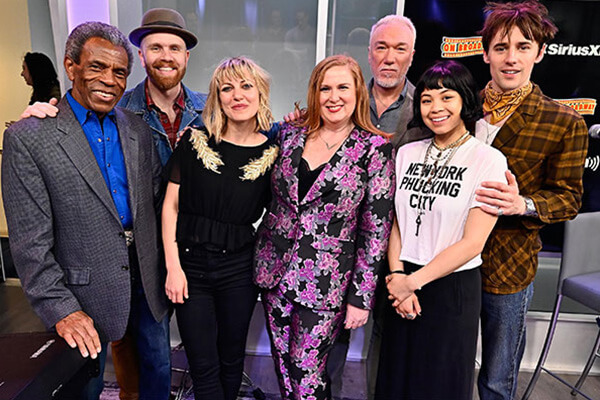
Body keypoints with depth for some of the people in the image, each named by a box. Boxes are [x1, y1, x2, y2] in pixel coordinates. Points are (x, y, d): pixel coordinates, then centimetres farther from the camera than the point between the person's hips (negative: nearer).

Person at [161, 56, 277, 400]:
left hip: (239, 267, 1)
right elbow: (171, 205, -2)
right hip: (191, 264, 0)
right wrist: (173, 266, -5)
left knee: (232, 360, 18)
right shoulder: (195, 141, -4)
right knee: (203, 366, 10)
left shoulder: (272, 153, -3)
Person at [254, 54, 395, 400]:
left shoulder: (375, 150, -8)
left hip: (325, 282, -4)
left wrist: (361, 297, -7)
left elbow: (376, 230, -8)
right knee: (284, 368, 17)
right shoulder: (290, 135, 3)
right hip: (275, 271, 4)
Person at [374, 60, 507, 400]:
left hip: (453, 287, -4)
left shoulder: (489, 161, -11)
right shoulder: (407, 153, 3)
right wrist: (397, 275, -8)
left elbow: (472, 243, -15)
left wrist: (414, 282, -13)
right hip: (403, 285, 4)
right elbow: (397, 223, 4)